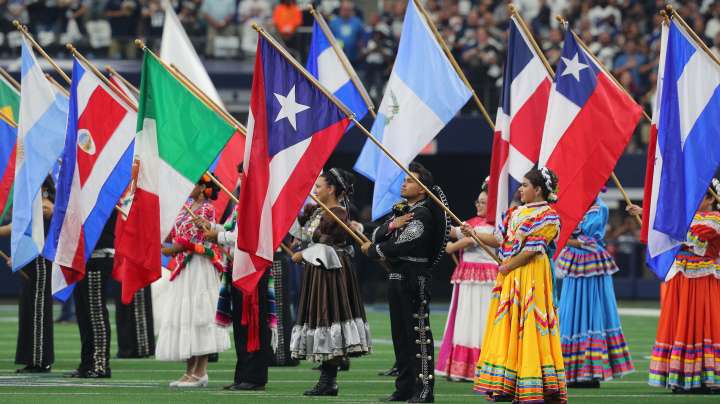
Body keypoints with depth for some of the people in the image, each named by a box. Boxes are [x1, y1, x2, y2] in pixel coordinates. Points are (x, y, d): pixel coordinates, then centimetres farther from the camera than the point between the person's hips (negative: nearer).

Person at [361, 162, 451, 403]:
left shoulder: (423, 215, -13)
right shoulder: (400, 210, 16)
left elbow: (399, 246, -19)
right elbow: (377, 236, 8)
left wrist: (372, 251, -2)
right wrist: (391, 225, -13)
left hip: (415, 278, -9)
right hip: (397, 276, 9)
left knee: (418, 333, -8)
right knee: (400, 334, 12)